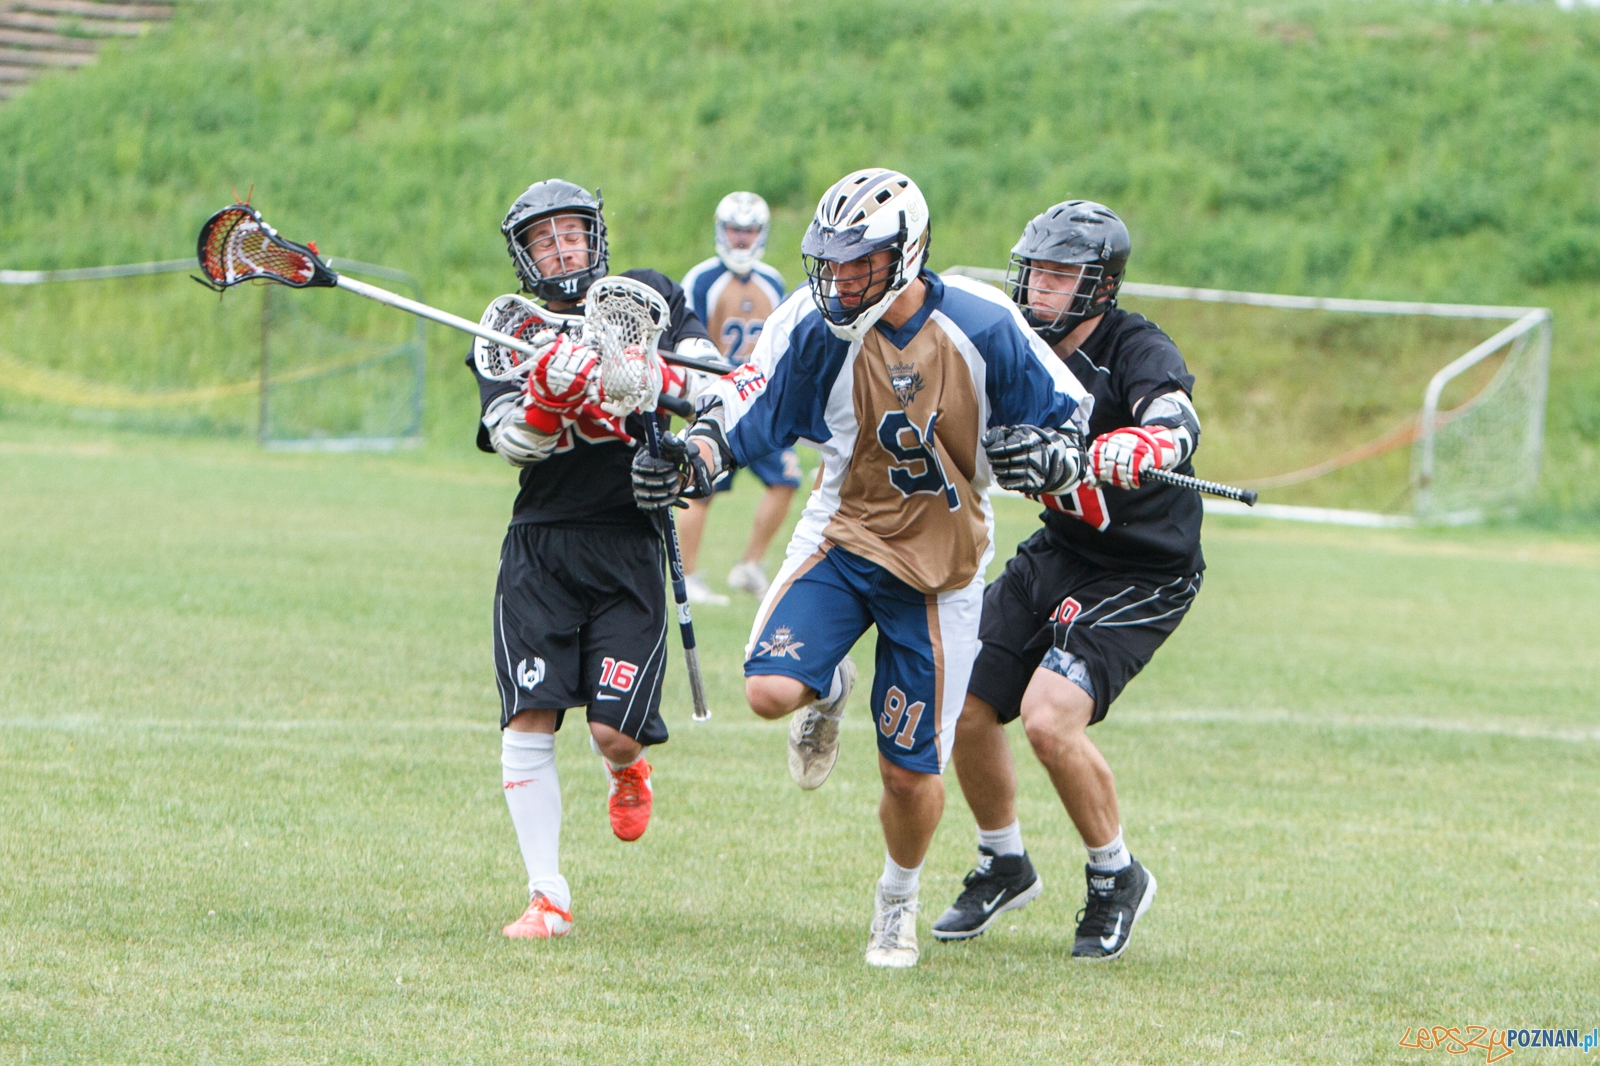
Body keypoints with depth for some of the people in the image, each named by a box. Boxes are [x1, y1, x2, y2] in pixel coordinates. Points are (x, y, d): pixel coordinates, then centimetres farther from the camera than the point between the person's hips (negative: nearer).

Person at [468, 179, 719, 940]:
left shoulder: (646, 297, 9)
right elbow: (515, 441, -8)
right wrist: (550, 395, -27)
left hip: (628, 546, -1)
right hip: (541, 542, 1)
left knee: (616, 730, -8)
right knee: (528, 720, -10)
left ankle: (625, 772, 30)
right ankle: (547, 898, -4)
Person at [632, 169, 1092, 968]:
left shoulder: (983, 328, -14)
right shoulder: (815, 326, -12)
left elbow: (1063, 416, -3)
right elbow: (746, 410, -6)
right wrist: (693, 459, -25)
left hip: (941, 564, -1)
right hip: (843, 536, 1)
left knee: (910, 770, 0)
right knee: (770, 689, -24)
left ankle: (898, 900, 31)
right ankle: (828, 694, 15)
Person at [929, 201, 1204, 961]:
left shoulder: (1138, 351, -20)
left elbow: (1177, 423, -40)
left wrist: (1142, 446, -62)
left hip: (1142, 577, -7)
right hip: (1056, 555, 7)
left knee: (1050, 720, -22)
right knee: (965, 708, 4)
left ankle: (1115, 877, 1)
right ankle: (1004, 866, 29)